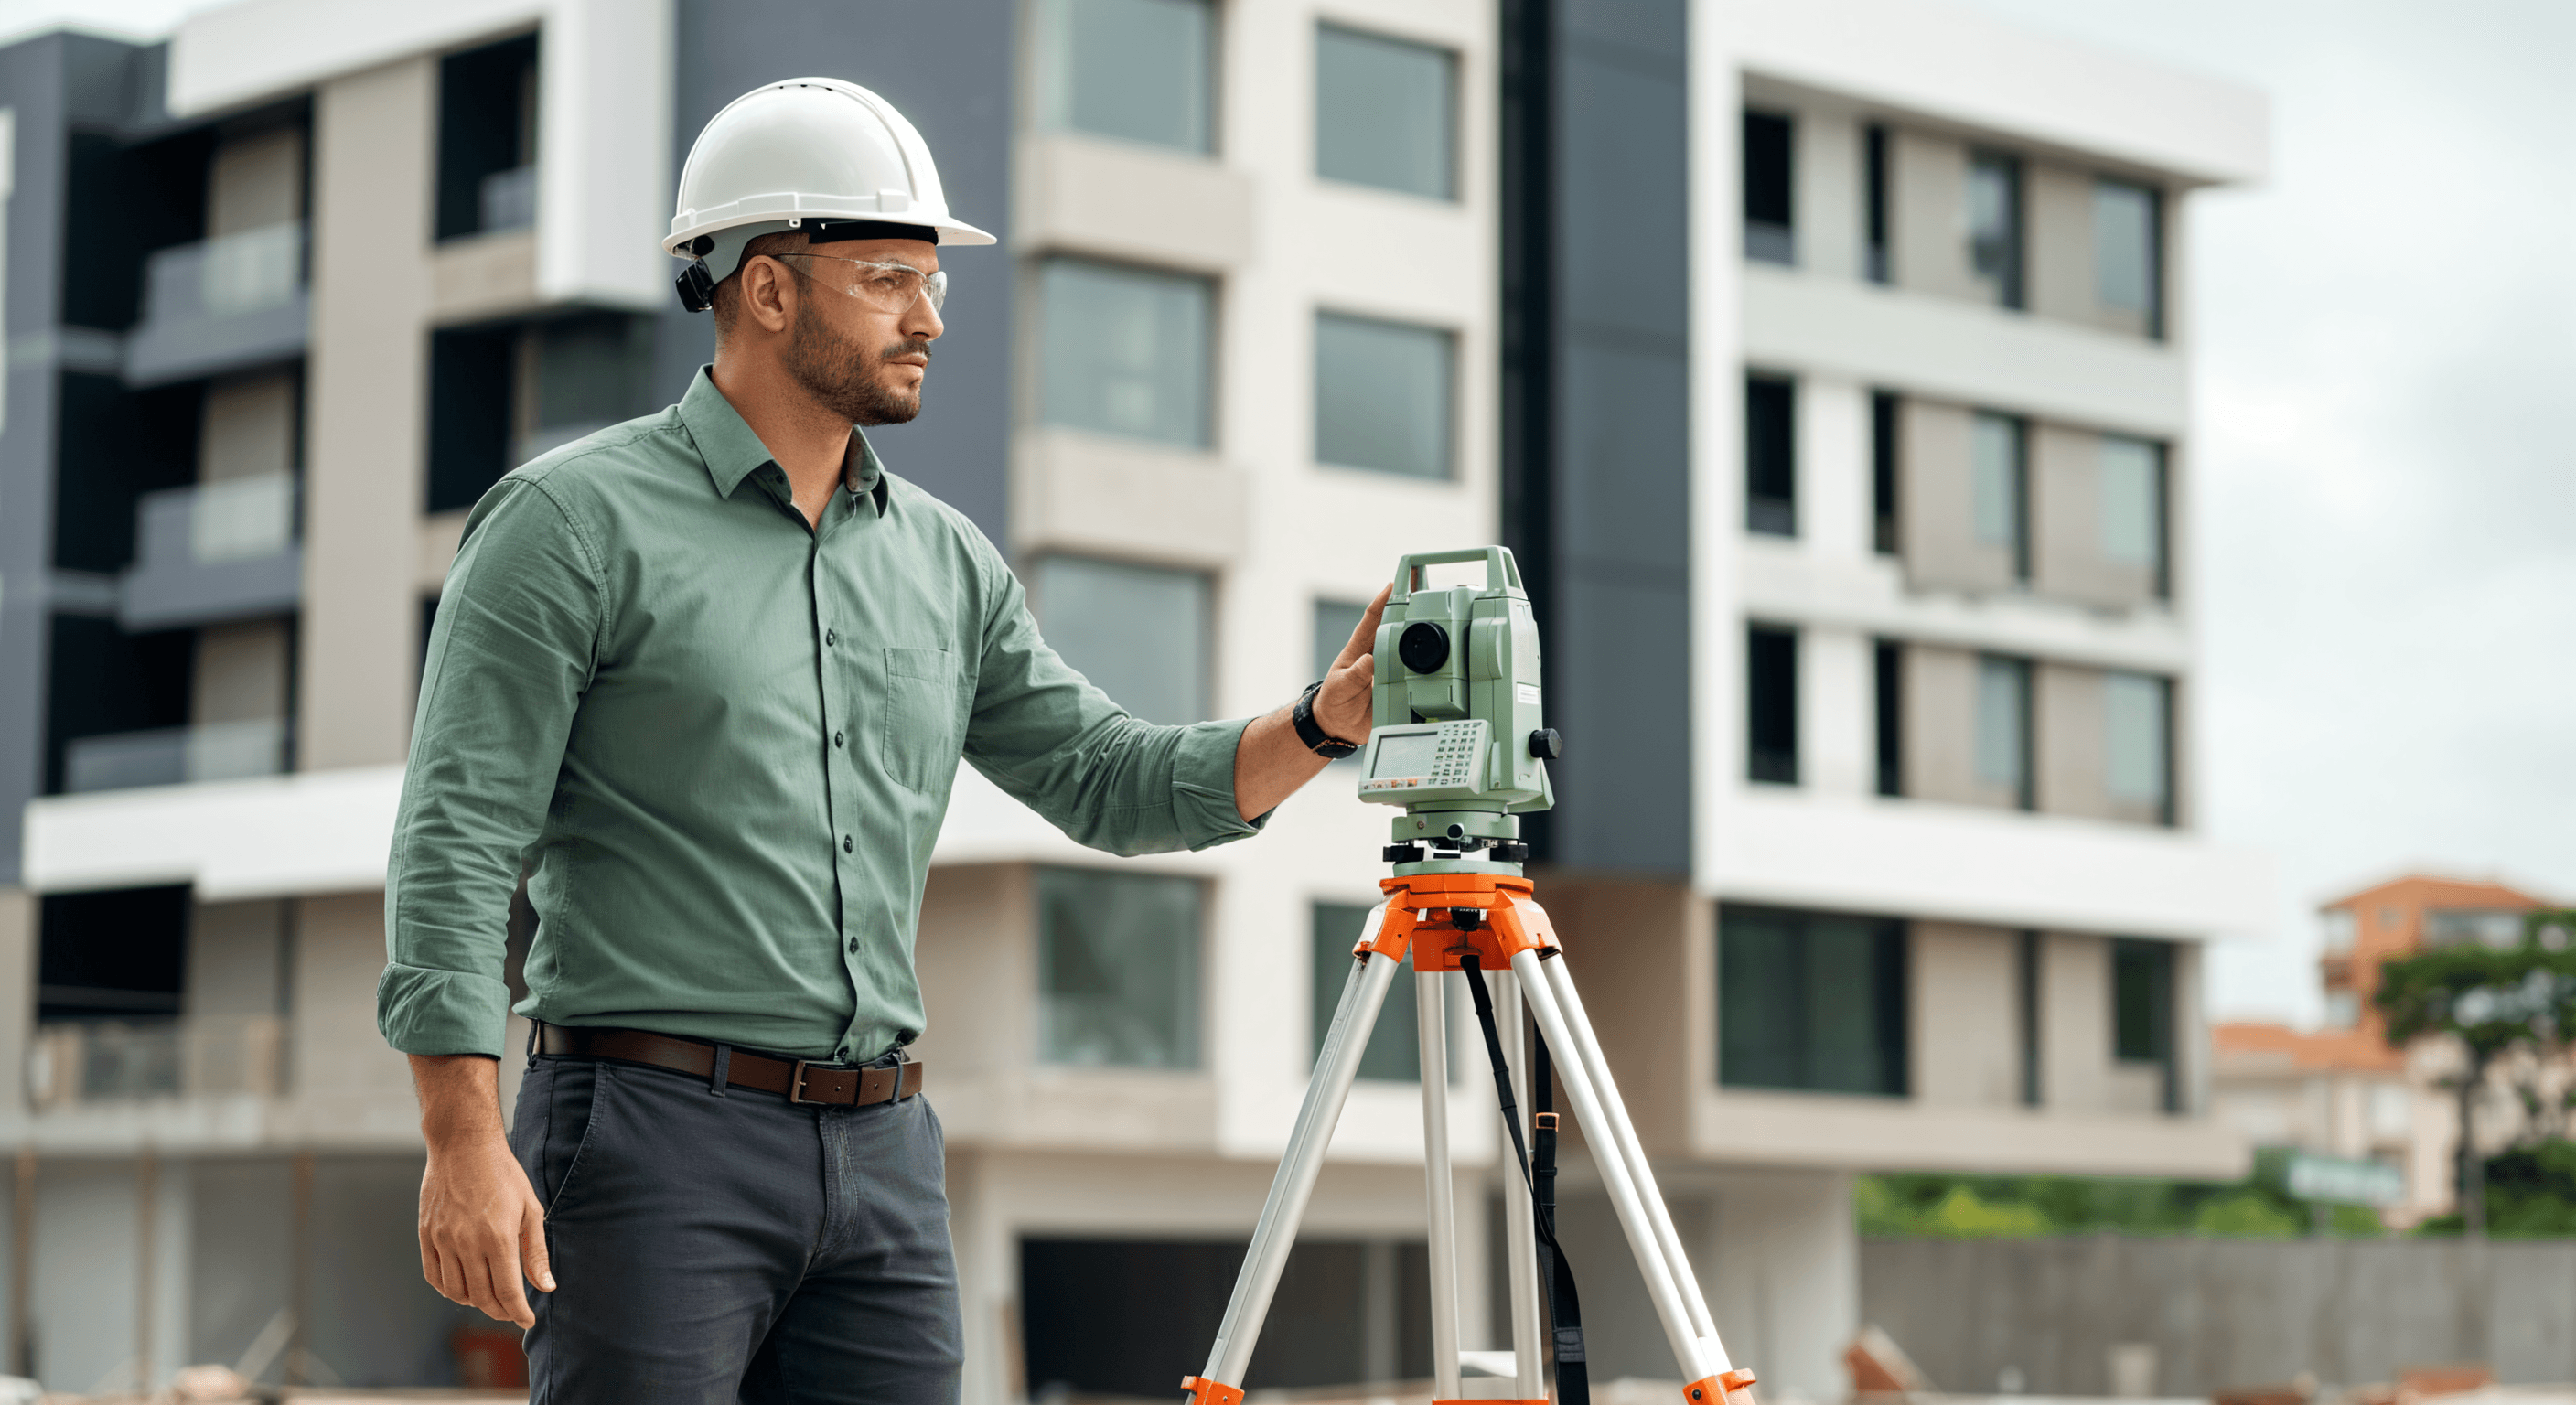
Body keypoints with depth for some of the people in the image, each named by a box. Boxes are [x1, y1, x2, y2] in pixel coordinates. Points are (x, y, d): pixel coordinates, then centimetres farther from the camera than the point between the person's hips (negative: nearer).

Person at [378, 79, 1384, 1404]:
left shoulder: (946, 560, 14)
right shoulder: (575, 524, -4)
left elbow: (1105, 780, 17)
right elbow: (455, 841, -9)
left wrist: (1323, 719, 1)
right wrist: (464, 1137, -18)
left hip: (882, 1149, 6)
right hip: (652, 1138, -6)